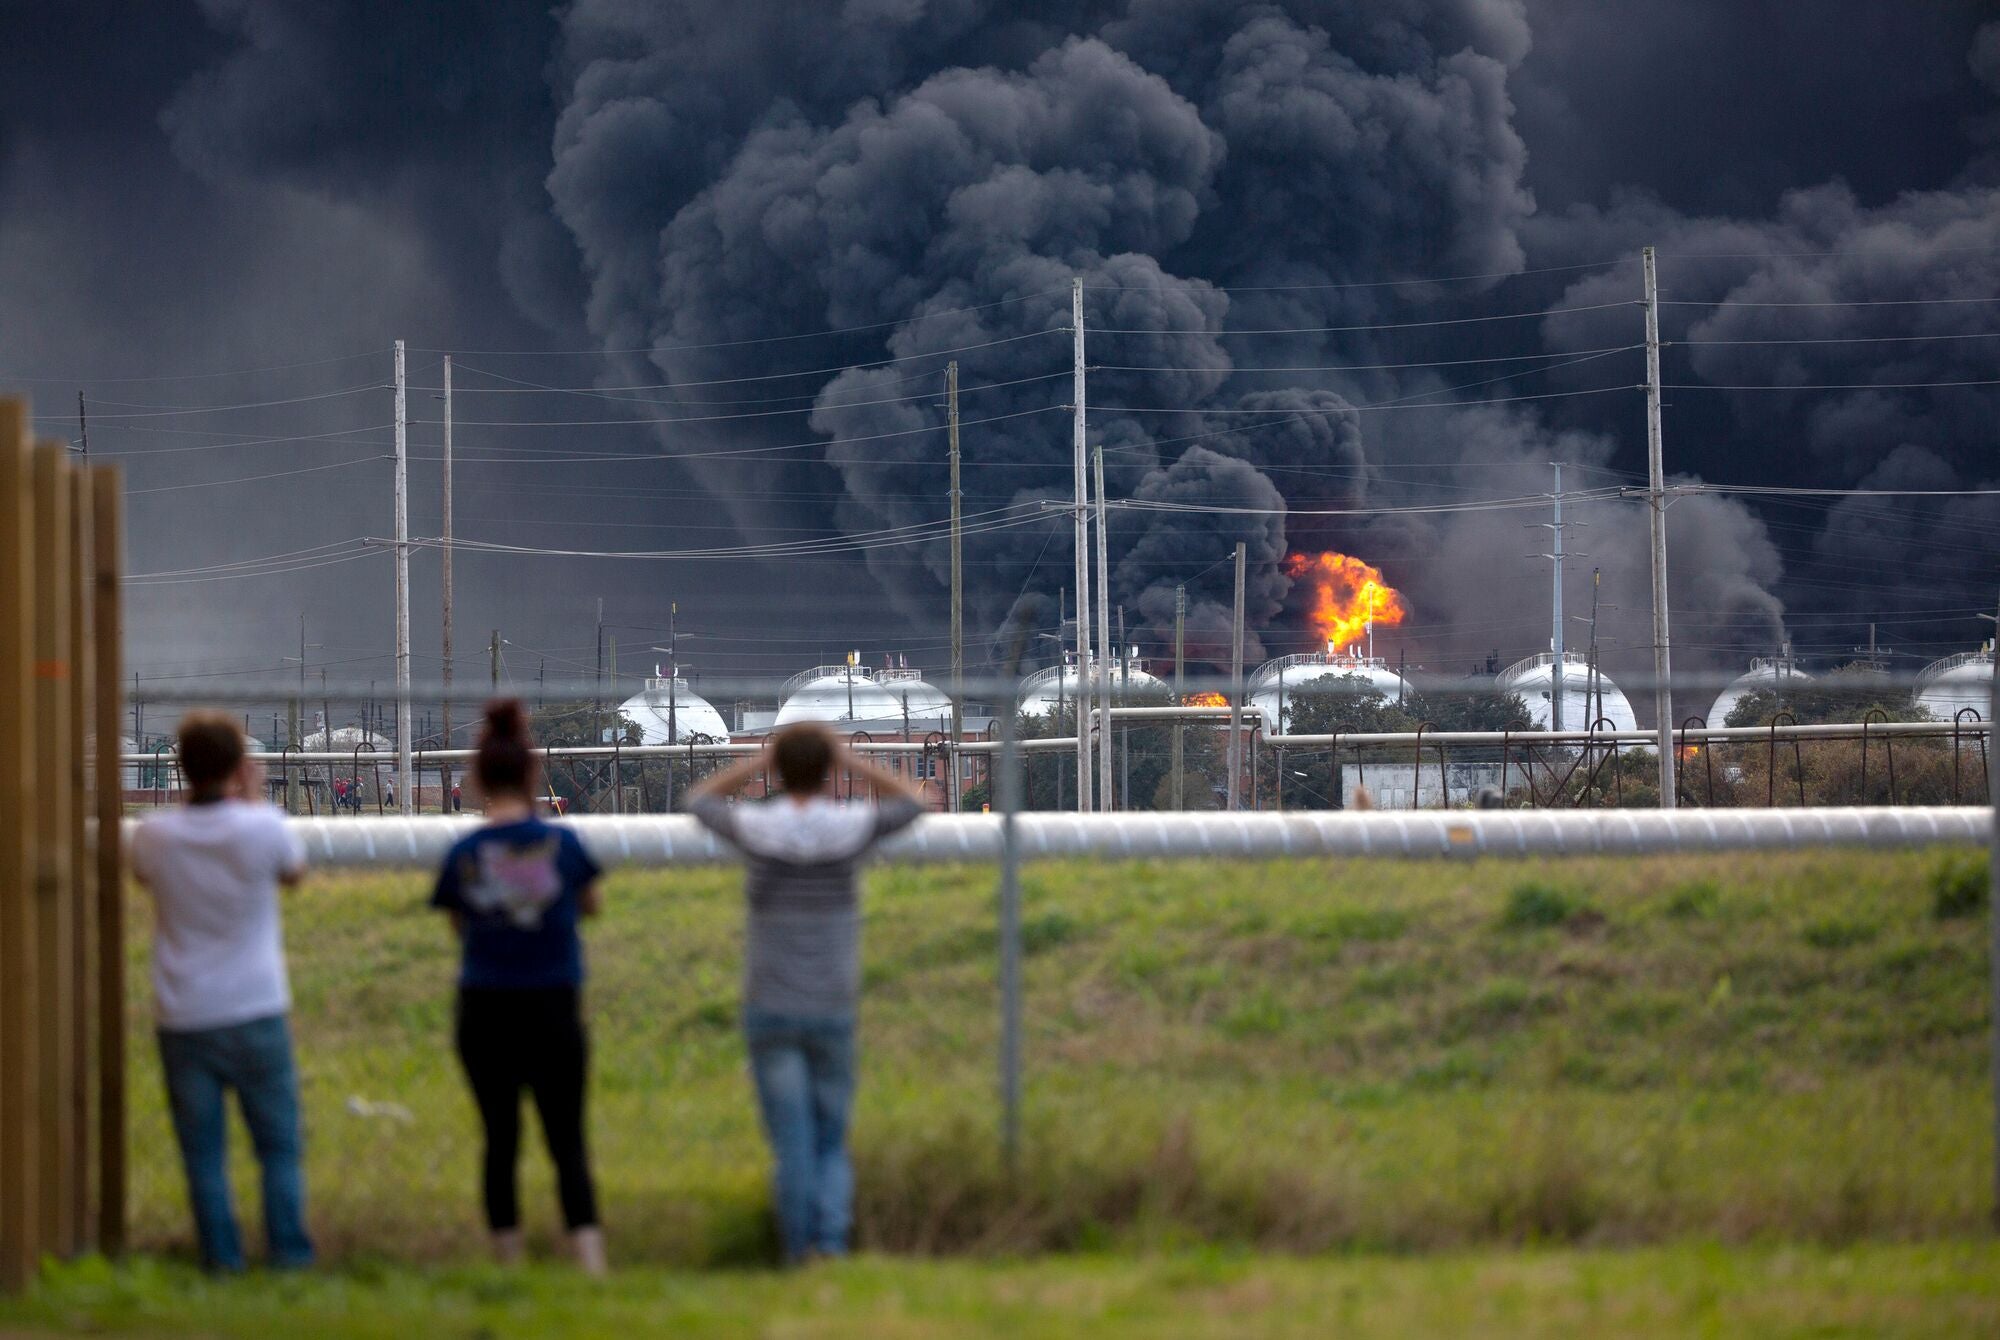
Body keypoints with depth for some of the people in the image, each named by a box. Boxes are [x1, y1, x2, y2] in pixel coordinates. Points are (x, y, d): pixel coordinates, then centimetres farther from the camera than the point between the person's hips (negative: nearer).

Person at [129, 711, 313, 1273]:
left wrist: (193, 801, 16)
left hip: (183, 1016, 1)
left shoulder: (153, 837, -8)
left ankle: (221, 1253, 6)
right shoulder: (261, 828, -13)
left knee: (202, 1148, 7)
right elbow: (294, 872, 9)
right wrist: (254, 800, 14)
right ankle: (287, 1248, 7)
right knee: (278, 1143, 10)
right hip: (255, 1013, -1)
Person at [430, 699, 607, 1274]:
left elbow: (462, 927, 8)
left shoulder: (463, 855, -5)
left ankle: (507, 1263, 17)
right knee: (567, 1142, 2)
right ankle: (590, 1259, -13)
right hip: (553, 1011, -1)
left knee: (500, 1140, 13)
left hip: (483, 1011, 1)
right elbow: (591, 904, 11)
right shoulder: (561, 844, -6)